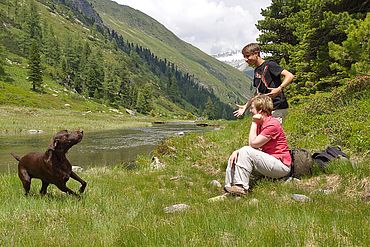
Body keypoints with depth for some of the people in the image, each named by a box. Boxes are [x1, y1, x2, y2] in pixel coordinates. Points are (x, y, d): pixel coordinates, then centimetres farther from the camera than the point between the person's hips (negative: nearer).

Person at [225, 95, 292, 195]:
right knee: (234, 157, 1)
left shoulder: (272, 124, -18)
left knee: (246, 151, -25)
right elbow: (252, 146, 6)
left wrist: (254, 123, -11)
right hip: (268, 160, 9)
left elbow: (253, 144, -19)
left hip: (281, 166, -9)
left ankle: (242, 187, -23)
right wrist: (237, 151, -11)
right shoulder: (260, 123, 12)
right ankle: (229, 188, -6)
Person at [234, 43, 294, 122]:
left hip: (277, 108, -8)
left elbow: (290, 76, -19)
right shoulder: (256, 71, 15)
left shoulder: (269, 65, -10)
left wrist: (279, 89, -31)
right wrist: (246, 106, 20)